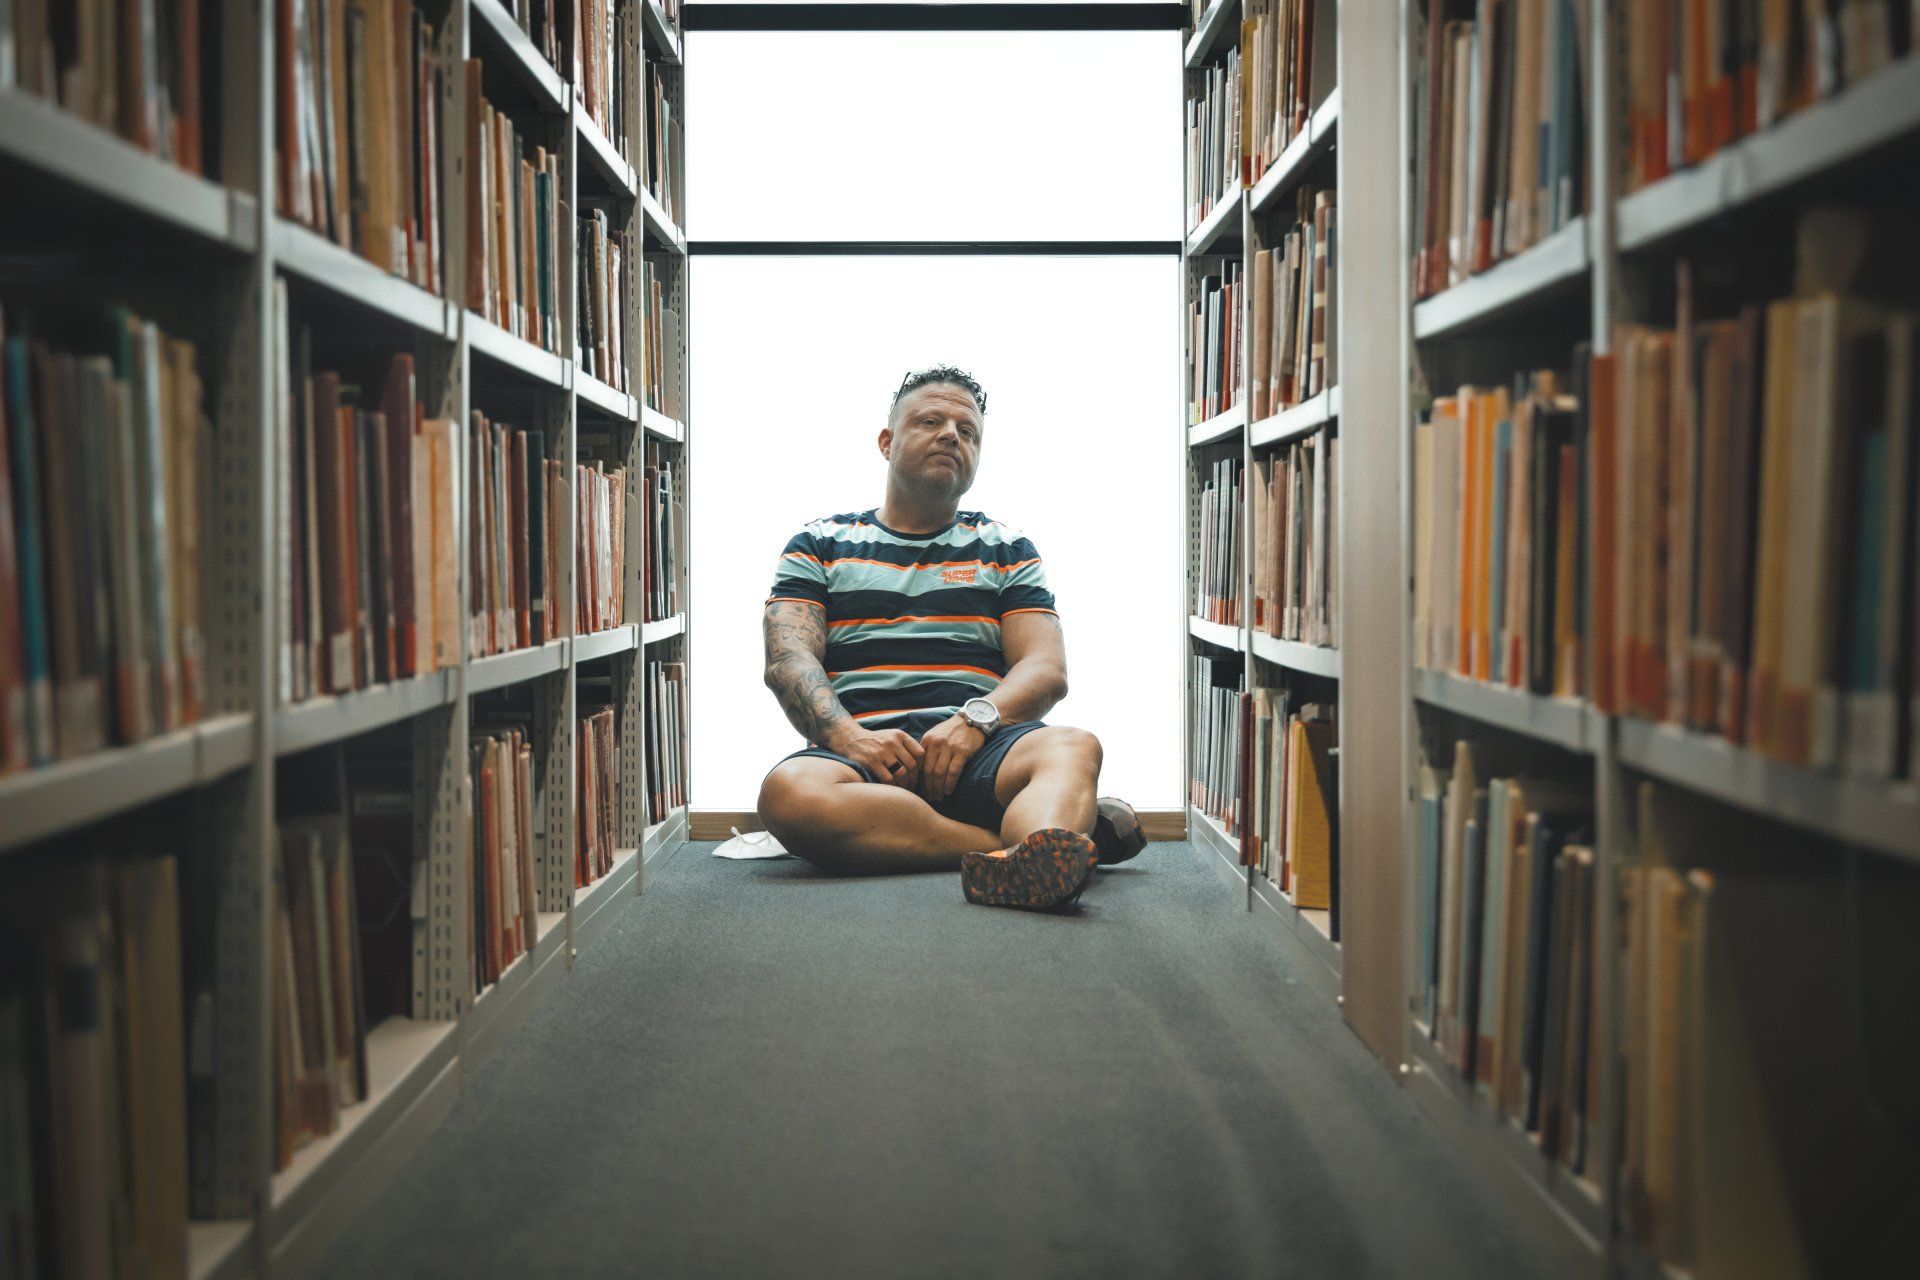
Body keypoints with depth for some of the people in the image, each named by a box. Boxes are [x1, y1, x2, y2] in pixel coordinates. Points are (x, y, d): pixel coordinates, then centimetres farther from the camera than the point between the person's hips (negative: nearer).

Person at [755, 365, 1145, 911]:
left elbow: (1047, 670, 9)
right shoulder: (819, 545, 20)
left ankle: (1027, 864, -65)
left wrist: (974, 720, -13)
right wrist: (848, 735, -16)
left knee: (1073, 748, -32)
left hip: (978, 749, 1)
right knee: (789, 791, -37)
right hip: (861, 752, 0)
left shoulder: (1005, 548, 23)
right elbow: (788, 661, 5)